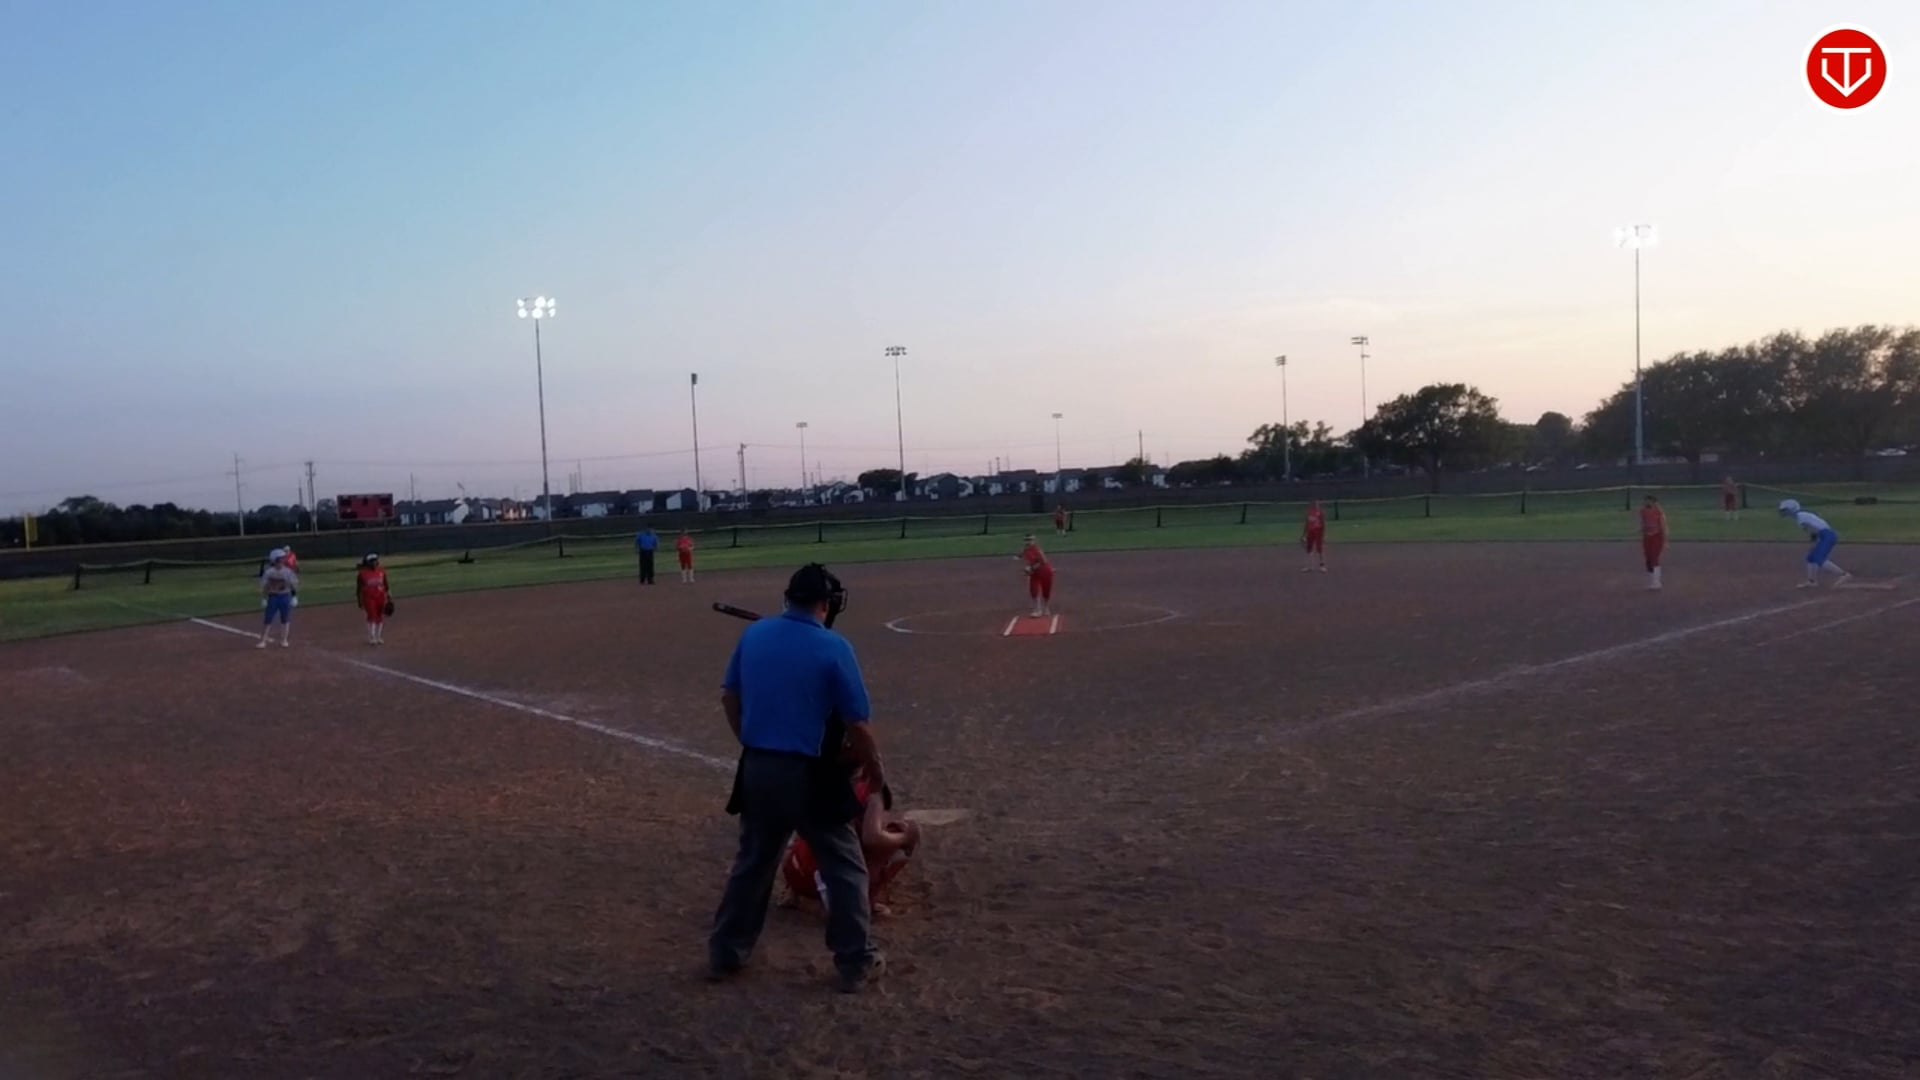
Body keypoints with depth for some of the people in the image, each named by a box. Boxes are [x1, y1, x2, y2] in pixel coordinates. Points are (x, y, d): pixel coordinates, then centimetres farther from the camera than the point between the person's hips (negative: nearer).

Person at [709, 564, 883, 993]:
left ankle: (725, 954, 29)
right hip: (810, 775, -5)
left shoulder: (753, 634, 1)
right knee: (843, 867, 11)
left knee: (752, 862, 21)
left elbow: (730, 697, 12)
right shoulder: (833, 647, -14)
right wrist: (875, 768, 5)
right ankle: (855, 963, 16)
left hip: (758, 770, 5)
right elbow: (858, 723, -11)